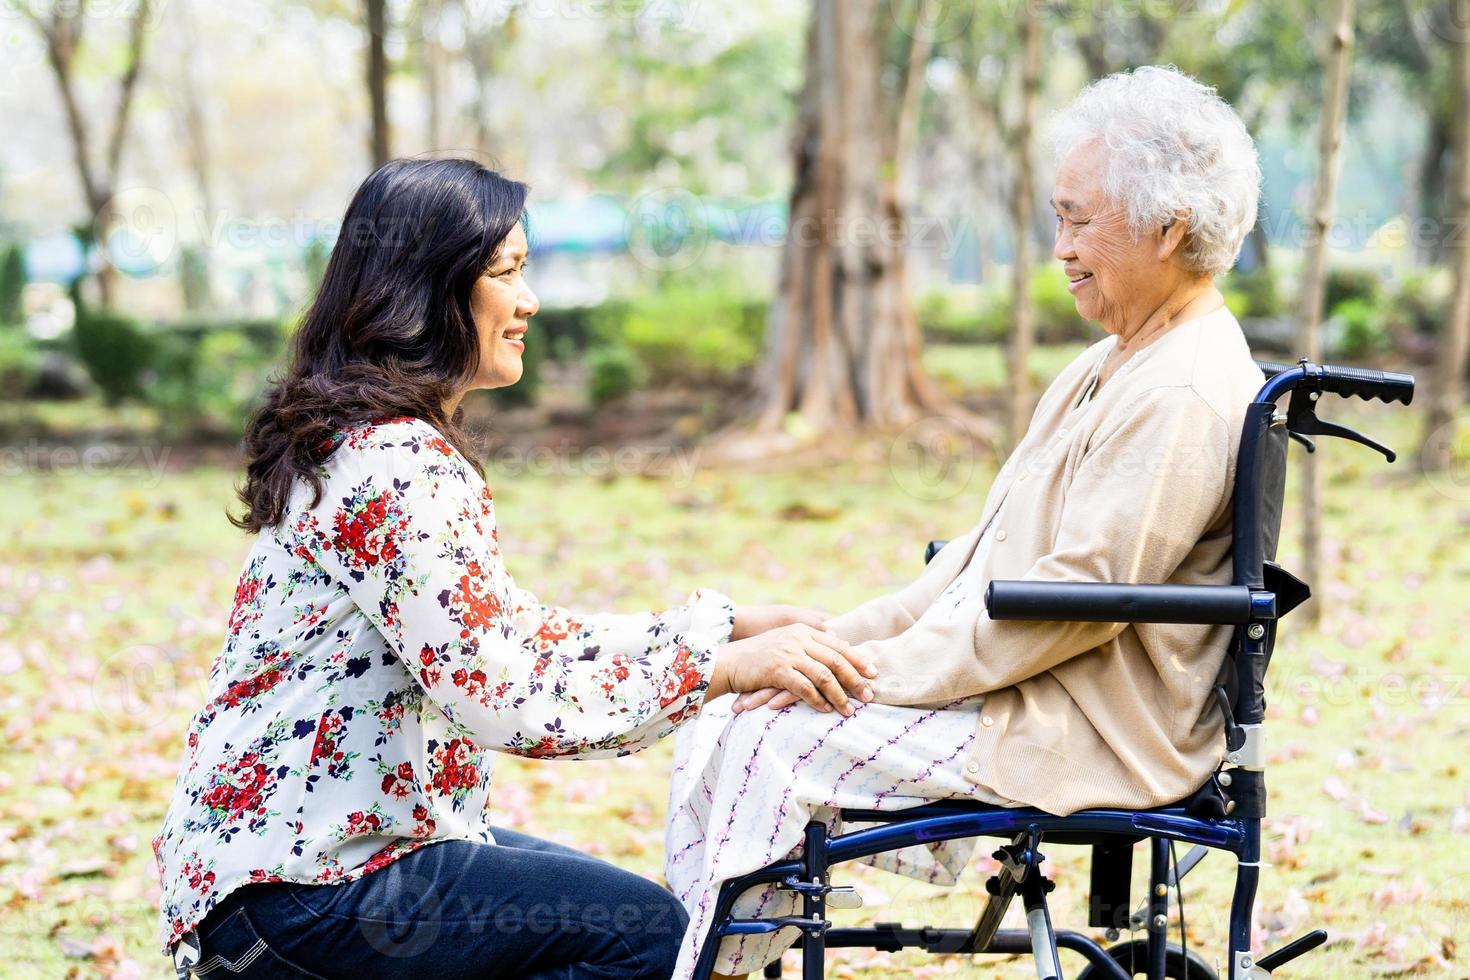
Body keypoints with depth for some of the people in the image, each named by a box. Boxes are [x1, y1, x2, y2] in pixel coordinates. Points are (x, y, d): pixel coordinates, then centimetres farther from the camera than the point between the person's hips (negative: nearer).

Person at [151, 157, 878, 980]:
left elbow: (515, 630, 14)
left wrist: (733, 623, 7)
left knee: (612, 900, 18)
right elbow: (509, 702, -26)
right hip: (288, 891, -10)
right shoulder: (399, 465, -20)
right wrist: (732, 665, -21)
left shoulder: (359, 437, 13)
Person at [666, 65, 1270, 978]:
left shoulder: (1186, 395, -18)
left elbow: (1078, 595, -23)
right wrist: (840, 639, 10)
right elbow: (990, 554, 20)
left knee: (772, 742, -18)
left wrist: (877, 671, -19)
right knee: (724, 713, 4)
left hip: (1091, 736, -10)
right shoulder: (1110, 369, 17)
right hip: (1020, 691, 10)